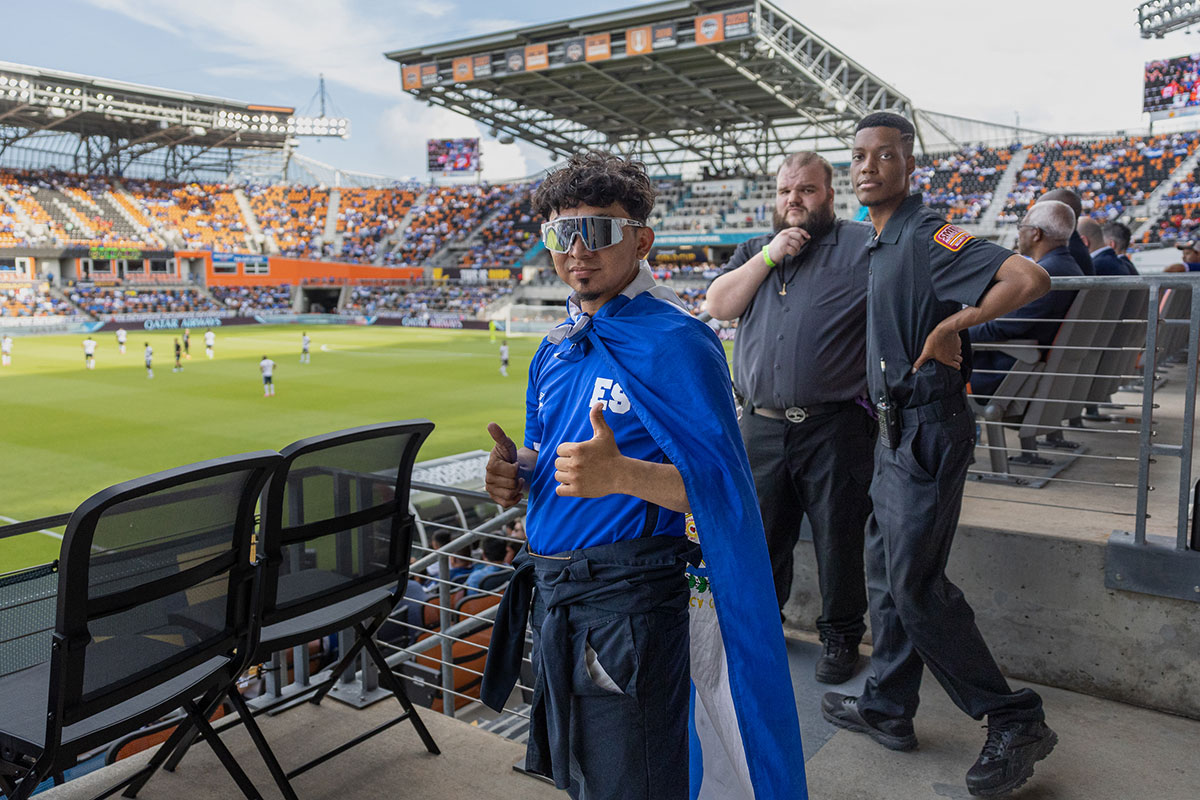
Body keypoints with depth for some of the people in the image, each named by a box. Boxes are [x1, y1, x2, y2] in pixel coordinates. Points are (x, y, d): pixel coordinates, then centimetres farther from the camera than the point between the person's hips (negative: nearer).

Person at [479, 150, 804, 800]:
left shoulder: (675, 343, -14)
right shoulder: (554, 351, 11)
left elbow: (722, 488, -20)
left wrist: (622, 474, -34)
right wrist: (516, 475, -2)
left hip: (629, 601, -8)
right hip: (551, 594, 8)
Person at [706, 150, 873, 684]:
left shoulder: (862, 245, 1)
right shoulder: (754, 251, 16)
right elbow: (718, 305, 3)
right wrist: (770, 255, -4)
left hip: (835, 428, -4)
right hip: (762, 426, 4)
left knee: (838, 539, 7)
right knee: (760, 534, 15)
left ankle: (841, 635, 26)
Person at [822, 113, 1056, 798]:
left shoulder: (928, 235, -17)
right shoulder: (882, 241, 12)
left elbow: (1030, 280, -29)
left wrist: (951, 326, -20)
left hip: (929, 431, -10)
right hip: (897, 430, 10)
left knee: (916, 584, -5)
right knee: (886, 571, 16)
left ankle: (1016, 721, 10)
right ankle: (889, 709, 30)